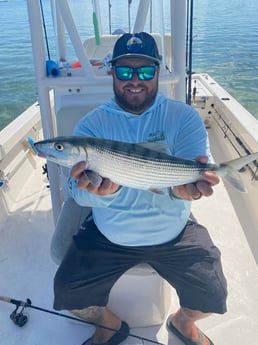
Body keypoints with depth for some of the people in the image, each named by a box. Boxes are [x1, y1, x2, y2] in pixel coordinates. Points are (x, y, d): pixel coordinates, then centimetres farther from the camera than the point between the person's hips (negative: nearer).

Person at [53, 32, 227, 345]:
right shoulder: (92, 124, -7)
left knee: (212, 295, -8)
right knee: (68, 294, -6)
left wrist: (185, 188, -44)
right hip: (107, 236, 1)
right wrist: (99, 191, -42)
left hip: (174, 233, 0)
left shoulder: (184, 117, -7)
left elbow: (192, 176, -18)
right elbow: (76, 191, -17)